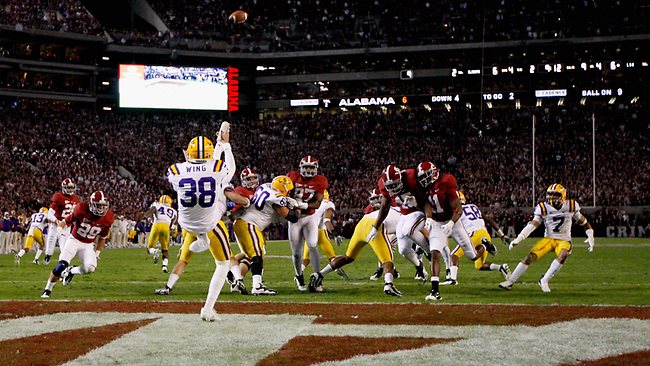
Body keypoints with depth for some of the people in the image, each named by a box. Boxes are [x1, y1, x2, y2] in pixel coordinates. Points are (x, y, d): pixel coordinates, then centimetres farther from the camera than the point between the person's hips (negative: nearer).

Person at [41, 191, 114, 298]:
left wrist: (97, 253, 6)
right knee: (60, 267, -19)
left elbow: (102, 238, 7)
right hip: (74, 240, -3)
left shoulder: (107, 219, -10)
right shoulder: (81, 210, -20)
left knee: (90, 268, -22)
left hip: (88, 245, 3)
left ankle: (71, 271, 10)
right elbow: (65, 221, -8)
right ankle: (47, 290, 0)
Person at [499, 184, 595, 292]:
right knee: (530, 256, -16)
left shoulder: (571, 206, -7)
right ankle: (510, 281, -6)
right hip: (548, 239, 1)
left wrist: (590, 237, 1)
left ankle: (544, 281, -23)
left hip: (564, 241, -1)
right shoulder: (543, 208, -7)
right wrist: (518, 239, -21)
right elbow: (532, 225, -10)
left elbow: (583, 221, 6)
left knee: (563, 255, -33)